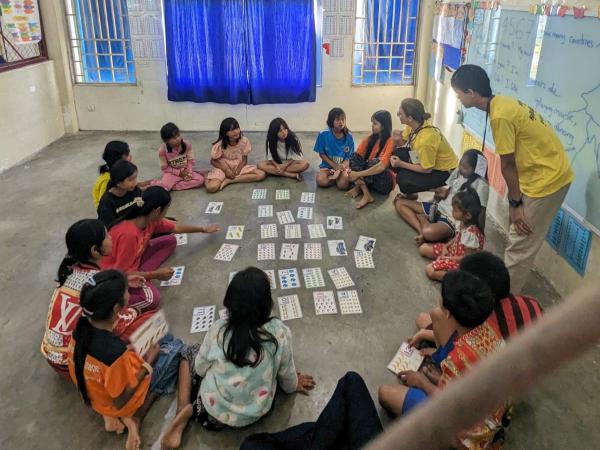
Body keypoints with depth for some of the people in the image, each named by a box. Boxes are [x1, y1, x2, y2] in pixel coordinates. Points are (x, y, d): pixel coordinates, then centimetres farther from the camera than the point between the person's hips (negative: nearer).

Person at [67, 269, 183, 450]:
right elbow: (120, 401, -24)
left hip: (92, 394, 6)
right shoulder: (115, 350, -40)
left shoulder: (82, 327, -20)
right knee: (176, 347, 2)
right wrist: (148, 363, -16)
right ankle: (135, 417, 6)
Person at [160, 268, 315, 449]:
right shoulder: (280, 332, -21)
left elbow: (200, 368, -3)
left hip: (215, 410, 0)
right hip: (256, 412, 0)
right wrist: (293, 386, 18)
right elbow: (287, 375, -5)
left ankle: (185, 410, 3)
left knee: (190, 353, 21)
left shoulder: (218, 330, -20)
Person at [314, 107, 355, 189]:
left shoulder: (348, 137, -7)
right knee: (321, 181, -29)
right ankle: (336, 178, -1)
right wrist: (335, 166, -14)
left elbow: (349, 157, -5)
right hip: (327, 165, 0)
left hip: (343, 166, 0)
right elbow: (322, 154, -3)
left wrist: (339, 170, -23)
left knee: (343, 184, -28)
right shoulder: (323, 135, -11)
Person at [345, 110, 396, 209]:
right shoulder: (370, 138, 1)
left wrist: (358, 174, -32)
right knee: (354, 157, -18)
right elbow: (357, 156, -4)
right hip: (369, 179, 7)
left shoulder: (390, 142, -19)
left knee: (374, 161, -33)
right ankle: (367, 195, -27)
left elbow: (382, 166, -33)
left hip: (385, 183, -6)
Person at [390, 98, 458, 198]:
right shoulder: (414, 125, -14)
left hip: (444, 172, -8)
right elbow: (403, 143, 3)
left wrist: (401, 164, -20)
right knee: (397, 153, -5)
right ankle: (407, 192, 11)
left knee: (403, 179, -23)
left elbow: (426, 169, -24)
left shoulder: (426, 139, -35)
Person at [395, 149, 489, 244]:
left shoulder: (481, 185, -15)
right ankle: (421, 231, -19)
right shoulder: (458, 171, 5)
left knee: (429, 233, -42)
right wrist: (441, 193, -4)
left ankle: (421, 217, -7)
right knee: (399, 202, -2)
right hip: (439, 207, 9)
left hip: (453, 219, -8)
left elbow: (480, 213, -14)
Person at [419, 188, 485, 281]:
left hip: (461, 262, -9)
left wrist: (448, 258, -17)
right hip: (453, 250, 10)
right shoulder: (463, 223, -7)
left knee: (430, 270, -22)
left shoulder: (471, 233, -33)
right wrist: (446, 246, -3)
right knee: (423, 248, 7)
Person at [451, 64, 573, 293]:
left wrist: (514, 203, -9)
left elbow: (508, 164, -18)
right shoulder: (501, 103, 6)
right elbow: (512, 161, 10)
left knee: (521, 245, 0)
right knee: (519, 238, 20)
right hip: (548, 171, 10)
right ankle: (506, 286, 34)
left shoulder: (500, 115, -24)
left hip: (547, 179, -10)